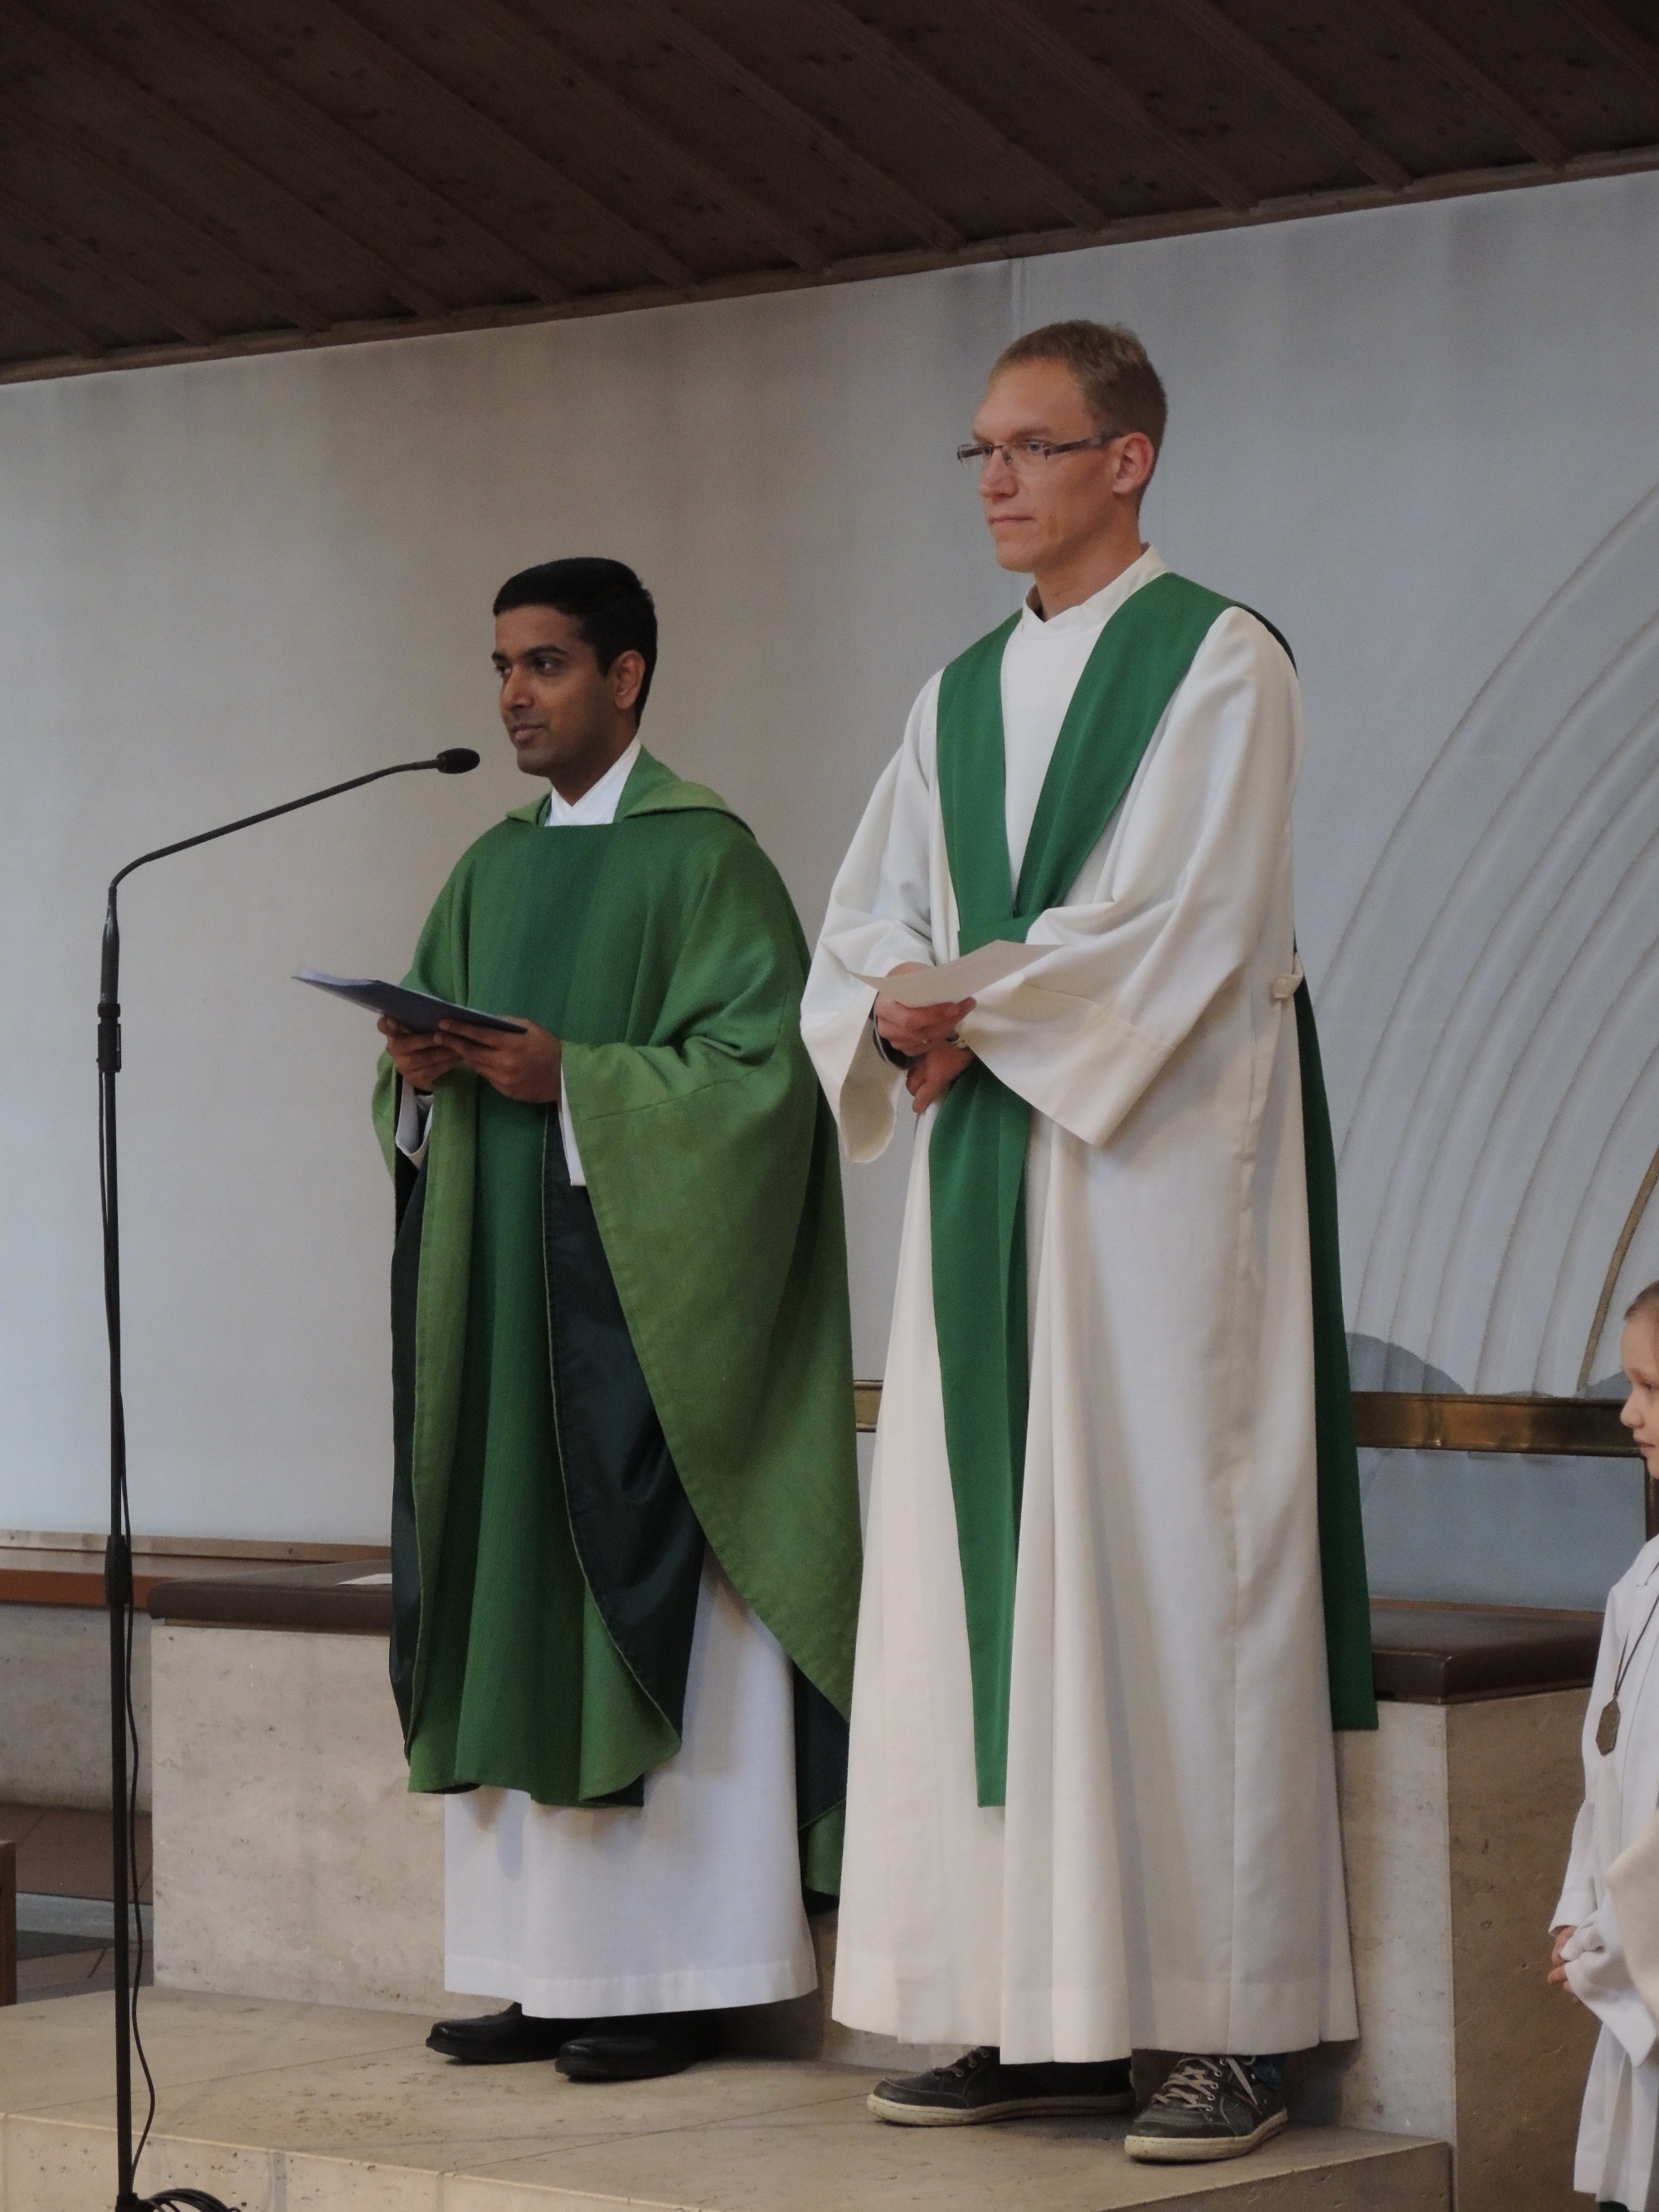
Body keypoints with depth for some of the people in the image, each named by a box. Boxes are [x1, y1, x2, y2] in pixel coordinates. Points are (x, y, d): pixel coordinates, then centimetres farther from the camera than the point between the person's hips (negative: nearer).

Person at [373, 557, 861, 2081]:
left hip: (639, 1291, -7)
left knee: (647, 1607, -7)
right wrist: (421, 1073, -4)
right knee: (522, 1607, 5)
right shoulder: (492, 870, 16)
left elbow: (763, 1068, -13)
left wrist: (571, 1078, -21)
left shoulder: (699, 854, -6)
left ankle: (678, 1972, -3)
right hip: (503, 1290, 7)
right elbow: (421, 1093, 19)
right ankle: (553, 1966, 9)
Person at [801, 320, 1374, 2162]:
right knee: (988, 1580, 3)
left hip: (1164, 1166, -6)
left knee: (1176, 1566, -7)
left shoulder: (1220, 665, -3)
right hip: (985, 1181, 7)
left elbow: (1175, 927, -14)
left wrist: (973, 1008, -11)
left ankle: (1233, 2027, -4)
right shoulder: (959, 697, 17)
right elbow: (861, 937, 11)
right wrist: (905, 1025, -9)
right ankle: (1043, 2017, 7)